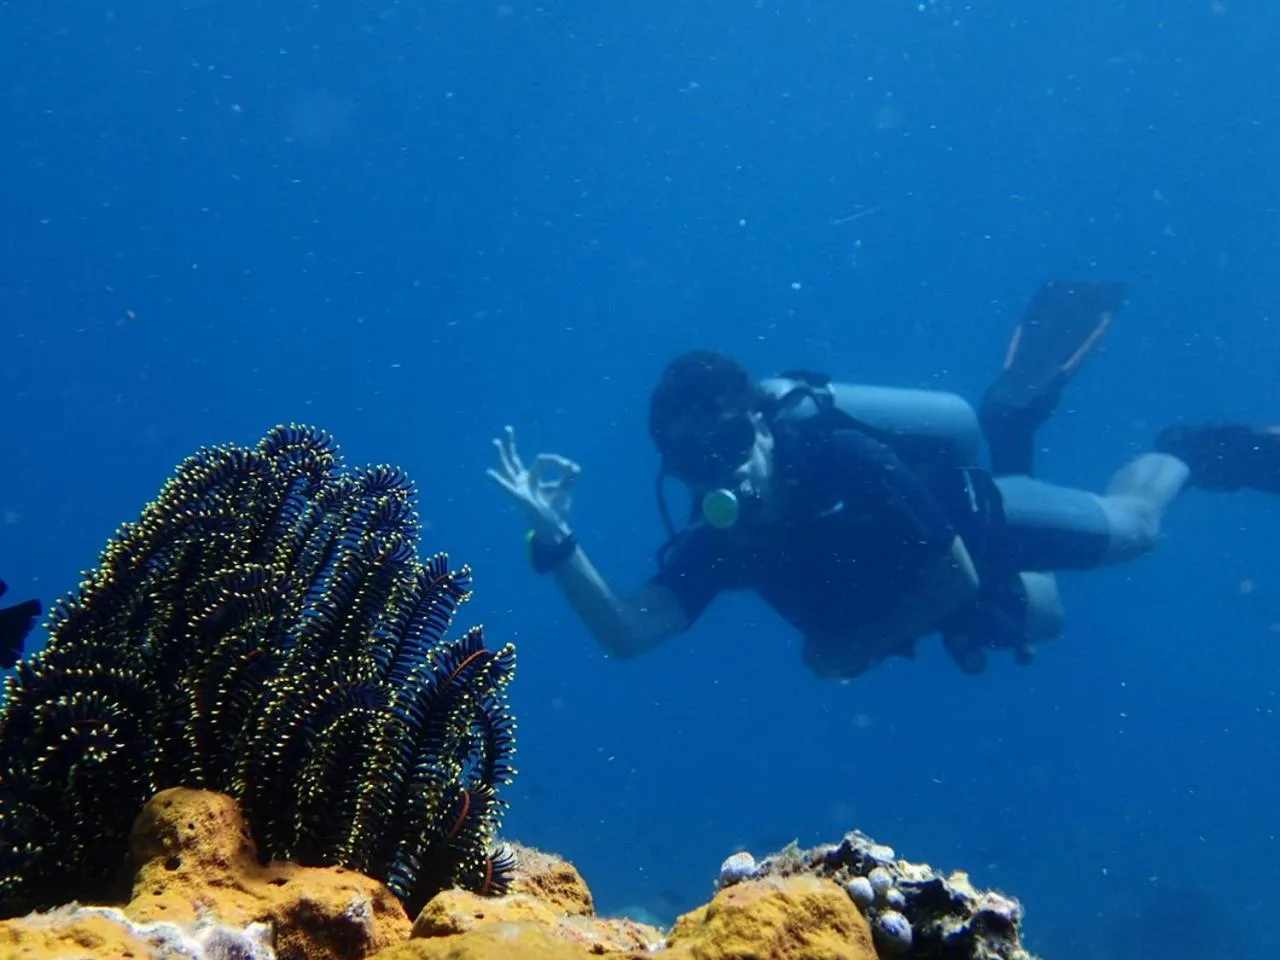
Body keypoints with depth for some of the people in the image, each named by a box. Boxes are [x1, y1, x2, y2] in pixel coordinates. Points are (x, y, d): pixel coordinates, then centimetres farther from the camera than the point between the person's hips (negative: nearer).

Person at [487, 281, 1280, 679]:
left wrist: (853, 648, -29)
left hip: (983, 514, -6)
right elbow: (625, 634, -37)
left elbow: (957, 574, -35)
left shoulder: (842, 459, -41)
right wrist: (556, 541, -49)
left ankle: (1186, 456, 44)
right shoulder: (714, 544, -26)